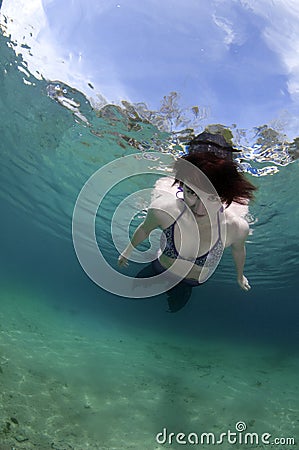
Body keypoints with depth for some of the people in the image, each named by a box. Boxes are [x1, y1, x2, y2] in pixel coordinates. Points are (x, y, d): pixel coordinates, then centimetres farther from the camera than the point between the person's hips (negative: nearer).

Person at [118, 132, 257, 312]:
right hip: (160, 271, 0)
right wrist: (128, 250, 4)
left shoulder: (236, 226, -39)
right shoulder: (163, 209, -40)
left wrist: (240, 275, 8)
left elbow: (238, 250, -13)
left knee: (174, 307, 33)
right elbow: (144, 229, -15)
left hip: (192, 283, 1)